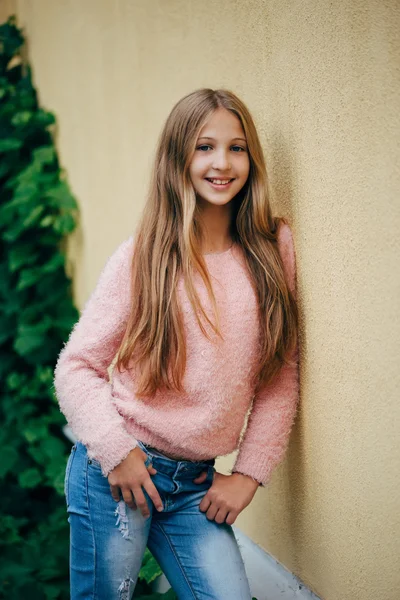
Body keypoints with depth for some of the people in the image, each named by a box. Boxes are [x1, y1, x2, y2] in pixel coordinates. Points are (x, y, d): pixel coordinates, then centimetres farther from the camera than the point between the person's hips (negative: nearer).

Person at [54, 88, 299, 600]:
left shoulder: (273, 248, 1)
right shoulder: (141, 257, -6)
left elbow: (280, 375, 5)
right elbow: (76, 366, -3)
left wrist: (249, 472, 1)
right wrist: (116, 450, -14)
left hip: (196, 483, 3)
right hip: (116, 471, -3)